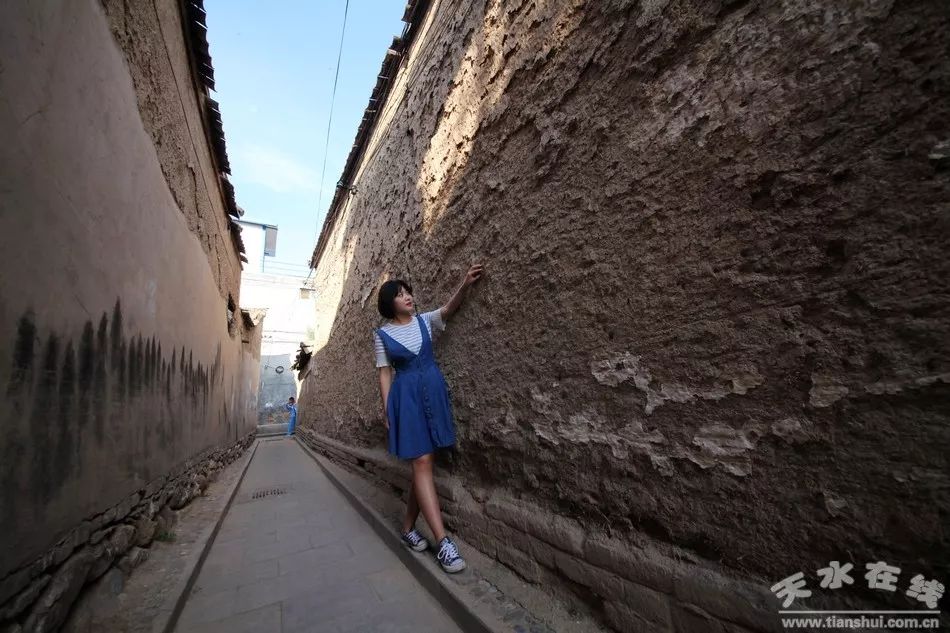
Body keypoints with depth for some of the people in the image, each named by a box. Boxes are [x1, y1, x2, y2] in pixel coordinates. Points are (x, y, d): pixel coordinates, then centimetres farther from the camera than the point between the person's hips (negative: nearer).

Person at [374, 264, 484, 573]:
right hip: (406, 397, -3)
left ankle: (408, 528, 27)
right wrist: (386, 408, -2)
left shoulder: (425, 321, 7)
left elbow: (449, 308, -9)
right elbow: (385, 373, 2)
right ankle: (443, 541, 0)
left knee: (422, 463, 9)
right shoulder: (382, 334, 2)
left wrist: (465, 284, -25)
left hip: (433, 392, 3)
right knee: (422, 463, -6)